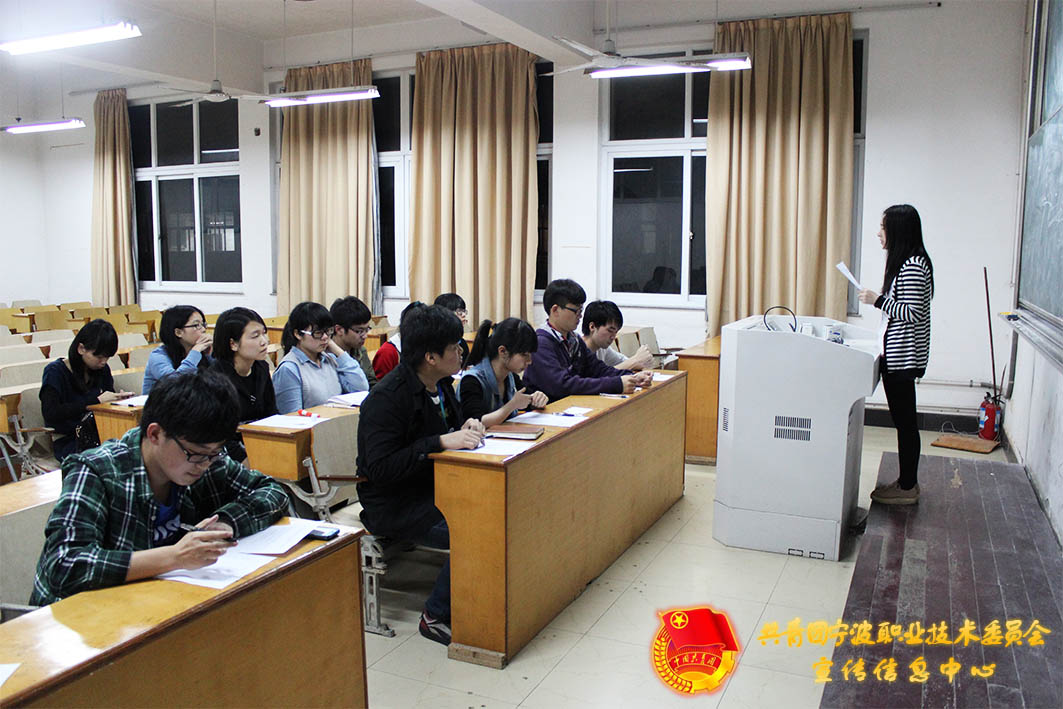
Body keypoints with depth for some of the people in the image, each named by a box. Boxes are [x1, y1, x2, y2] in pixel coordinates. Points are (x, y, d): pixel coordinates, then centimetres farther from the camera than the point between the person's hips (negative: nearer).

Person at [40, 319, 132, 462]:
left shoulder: (102, 369, 12)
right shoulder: (55, 372, -5)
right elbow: (50, 414, -18)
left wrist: (118, 398, -5)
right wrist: (97, 401, -21)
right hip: (67, 442, -5)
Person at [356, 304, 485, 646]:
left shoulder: (440, 384, 6)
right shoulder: (387, 397, -20)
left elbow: (451, 425, 23)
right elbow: (380, 468, -27)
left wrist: (466, 429, -2)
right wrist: (441, 442, -29)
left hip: (432, 487, 8)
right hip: (393, 505, -8)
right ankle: (436, 616, -5)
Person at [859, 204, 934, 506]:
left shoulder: (913, 266, -17)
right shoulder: (907, 262, 15)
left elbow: (912, 313, -22)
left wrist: (878, 300, -17)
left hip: (903, 356, -10)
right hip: (897, 355, 10)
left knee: (905, 421, -2)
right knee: (903, 420, 15)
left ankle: (908, 488, 8)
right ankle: (906, 481, 25)